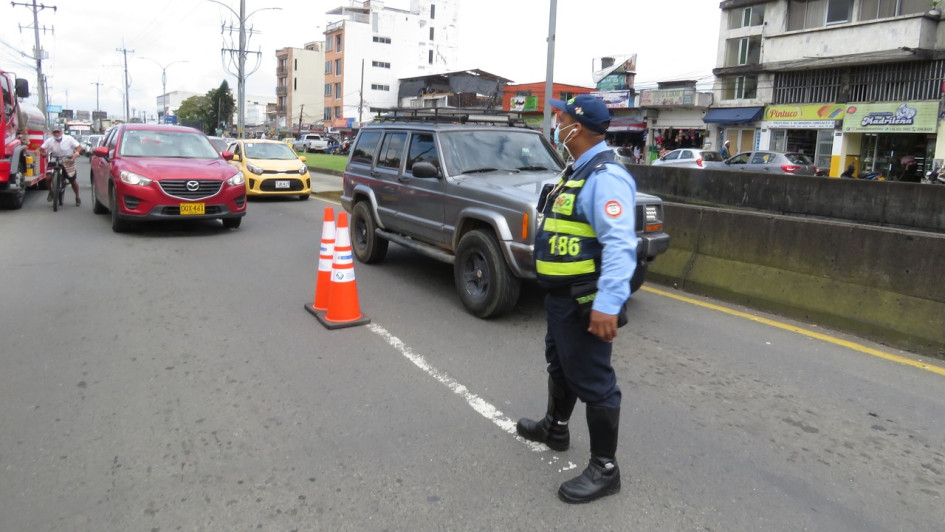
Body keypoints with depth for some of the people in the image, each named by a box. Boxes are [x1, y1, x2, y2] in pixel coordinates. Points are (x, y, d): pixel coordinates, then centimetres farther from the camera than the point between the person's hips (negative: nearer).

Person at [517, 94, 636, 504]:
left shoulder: (606, 177, -21)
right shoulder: (579, 170, 13)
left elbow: (619, 244, -31)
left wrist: (608, 303, -38)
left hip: (584, 302, -11)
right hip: (561, 296, 11)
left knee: (592, 380, -1)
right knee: (559, 364, 26)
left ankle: (605, 469, 13)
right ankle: (555, 428, 47)